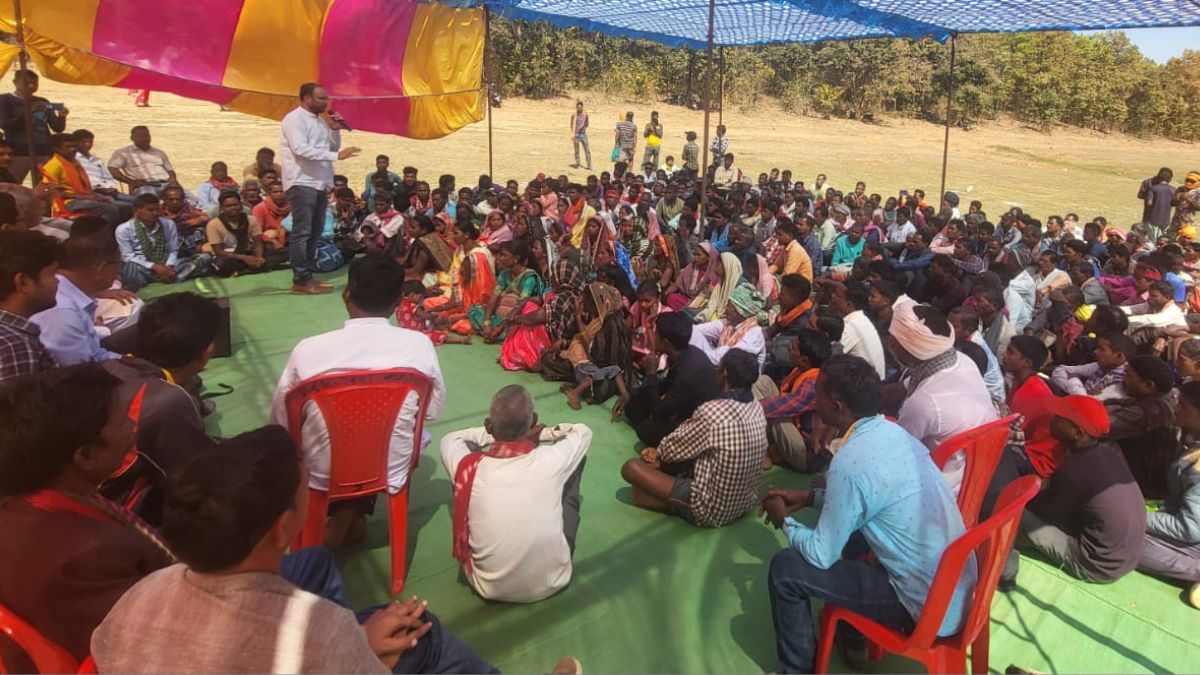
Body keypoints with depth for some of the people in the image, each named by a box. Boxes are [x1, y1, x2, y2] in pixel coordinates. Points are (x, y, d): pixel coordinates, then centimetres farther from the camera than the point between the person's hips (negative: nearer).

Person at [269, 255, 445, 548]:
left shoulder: (308, 349, -19)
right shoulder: (419, 345, -17)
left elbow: (280, 421, -5)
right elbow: (434, 409, -2)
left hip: (323, 476, 2)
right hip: (391, 472, -1)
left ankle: (341, 512, 24)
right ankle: (354, 512, 21)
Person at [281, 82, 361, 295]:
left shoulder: (319, 120, 17)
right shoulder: (294, 119, -8)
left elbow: (333, 147, 20)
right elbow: (300, 149, -21)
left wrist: (335, 130, 2)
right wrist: (336, 155, -25)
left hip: (320, 183, 9)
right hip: (302, 183, -9)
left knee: (314, 233, 9)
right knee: (302, 232, -9)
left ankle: (307, 277, 14)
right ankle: (300, 281, -8)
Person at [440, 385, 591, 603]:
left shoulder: (468, 467, -20)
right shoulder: (552, 460, -22)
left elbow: (450, 438, 6)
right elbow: (583, 431, 2)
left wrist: (491, 434, 2)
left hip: (489, 588, 1)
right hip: (551, 582, 0)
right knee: (578, 457, 6)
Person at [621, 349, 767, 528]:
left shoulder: (711, 412, -28)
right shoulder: (757, 408, -3)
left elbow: (670, 449, -12)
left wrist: (660, 452, 11)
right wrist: (661, 454, 12)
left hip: (712, 510, -8)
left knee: (631, 467, -7)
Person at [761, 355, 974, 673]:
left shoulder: (850, 462, -24)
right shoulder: (892, 432, 1)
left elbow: (821, 555, -15)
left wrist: (785, 521, 3)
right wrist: (809, 497, 17)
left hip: (929, 606, -9)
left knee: (785, 568, -5)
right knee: (845, 523, 25)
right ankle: (854, 636, 39)